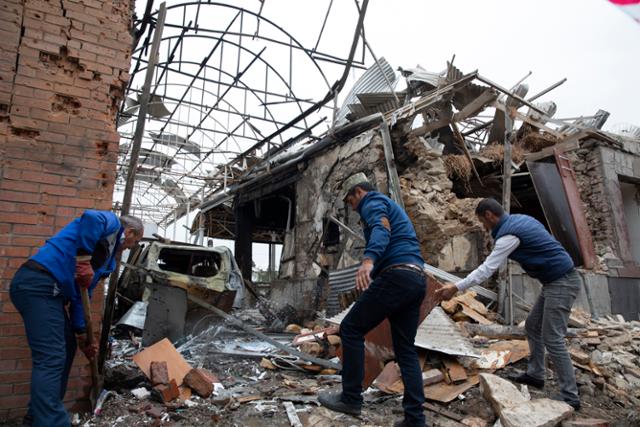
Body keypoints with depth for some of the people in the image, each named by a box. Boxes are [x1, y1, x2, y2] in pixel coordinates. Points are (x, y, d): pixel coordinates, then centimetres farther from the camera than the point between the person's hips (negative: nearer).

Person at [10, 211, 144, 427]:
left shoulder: (108, 250, 25)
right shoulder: (112, 224, 2)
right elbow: (91, 218, -26)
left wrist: (81, 335, 21)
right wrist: (84, 258, -21)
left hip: (45, 289, 10)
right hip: (39, 285, -10)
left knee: (66, 348, 18)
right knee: (51, 359, -11)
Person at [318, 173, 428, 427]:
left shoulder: (373, 202, 1)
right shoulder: (390, 207, 31)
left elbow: (381, 230, -22)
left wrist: (368, 259, -41)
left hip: (396, 276, -10)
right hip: (417, 280, 10)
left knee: (351, 329, -1)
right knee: (405, 349, 11)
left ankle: (351, 398, 3)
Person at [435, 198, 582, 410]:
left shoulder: (508, 234, -19)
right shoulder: (521, 219, 10)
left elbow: (486, 269, -20)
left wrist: (456, 287, -16)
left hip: (561, 283, -10)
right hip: (556, 281, 10)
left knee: (552, 339, -6)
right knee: (532, 326, 17)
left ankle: (569, 396, 2)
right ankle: (535, 374, 26)